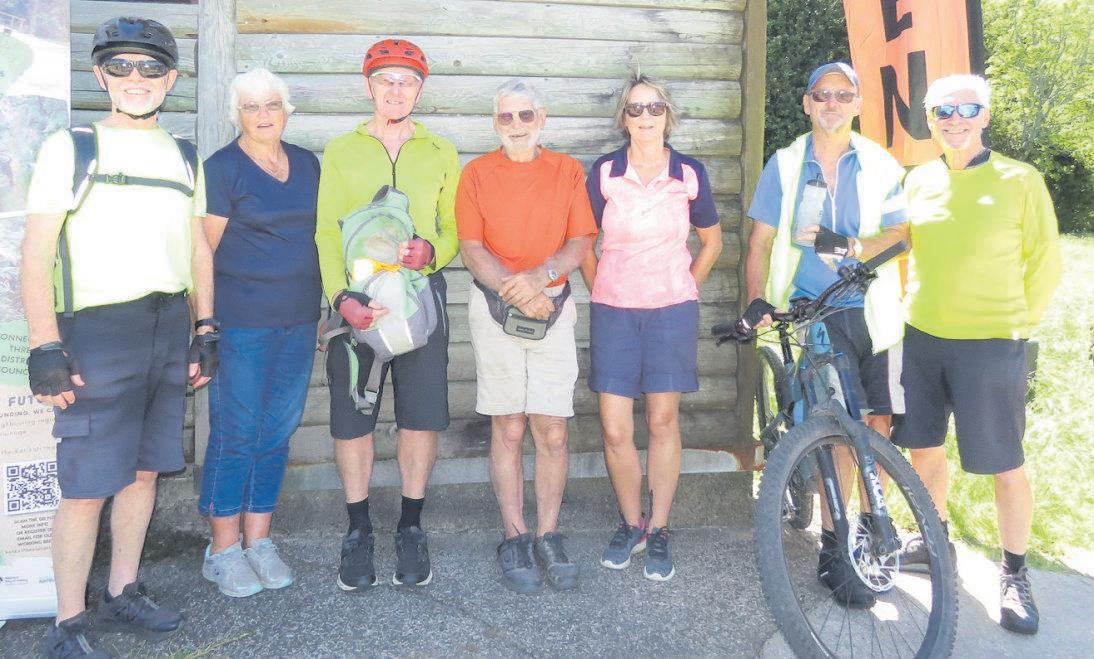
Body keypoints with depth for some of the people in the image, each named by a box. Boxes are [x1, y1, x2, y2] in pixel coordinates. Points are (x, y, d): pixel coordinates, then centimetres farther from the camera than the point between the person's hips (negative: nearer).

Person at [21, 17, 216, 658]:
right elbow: (36, 254, -5)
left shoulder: (185, 158, 15)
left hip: (170, 329, 5)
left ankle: (123, 593, 27)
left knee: (145, 469, 11)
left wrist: (205, 330, 10)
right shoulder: (70, 148, 0)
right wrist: (46, 348, -13)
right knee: (87, 485, -4)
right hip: (98, 332, -5)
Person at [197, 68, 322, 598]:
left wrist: (324, 306, 14)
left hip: (298, 321, 5)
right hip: (240, 321, -5)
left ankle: (258, 540, 21)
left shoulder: (307, 164, 12)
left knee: (277, 431, 9)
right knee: (235, 434, -1)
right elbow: (205, 250, -6)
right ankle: (224, 549, 11)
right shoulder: (222, 169, -4)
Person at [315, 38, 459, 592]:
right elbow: (327, 233, 1)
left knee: (421, 415, 2)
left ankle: (411, 528, 18)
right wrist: (341, 297, -14)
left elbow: (455, 229, 11)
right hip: (355, 300, -1)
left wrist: (432, 250, -13)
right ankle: (358, 531, 17)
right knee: (352, 417, 2)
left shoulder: (441, 154, 13)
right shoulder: (341, 151, 9)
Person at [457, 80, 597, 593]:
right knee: (507, 429, 2)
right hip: (495, 309, -1)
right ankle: (514, 539, 12)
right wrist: (515, 292, -14)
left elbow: (582, 240, 2)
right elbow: (472, 249, -1)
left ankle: (548, 537, 11)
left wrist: (541, 276, -15)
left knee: (552, 432, -2)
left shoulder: (567, 171, 10)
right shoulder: (477, 174, 7)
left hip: (553, 306, 1)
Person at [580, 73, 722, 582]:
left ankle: (659, 531, 18)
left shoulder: (690, 174, 0)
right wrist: (601, 292, 7)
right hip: (613, 312, 0)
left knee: (663, 423, 3)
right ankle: (630, 525, 20)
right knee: (615, 430, -2)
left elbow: (712, 240, 14)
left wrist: (684, 290, 11)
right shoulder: (604, 172, -2)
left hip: (672, 312, 0)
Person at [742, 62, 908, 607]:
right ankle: (833, 553, -4)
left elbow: (899, 233, 1)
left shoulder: (879, 165, 9)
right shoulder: (785, 165, 7)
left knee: (878, 424, 3)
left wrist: (849, 246, -18)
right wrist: (756, 298, -10)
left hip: (872, 311, 3)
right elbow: (761, 240, 6)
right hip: (814, 312, -3)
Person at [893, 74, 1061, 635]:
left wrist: (1015, 325, 1)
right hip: (921, 338, 5)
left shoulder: (1020, 181, -7)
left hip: (990, 346, -4)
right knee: (924, 446, 15)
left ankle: (1015, 573, 20)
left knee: (1005, 464, 3)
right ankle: (933, 539, 36)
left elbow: (1045, 265, -1)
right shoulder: (919, 180, 6)